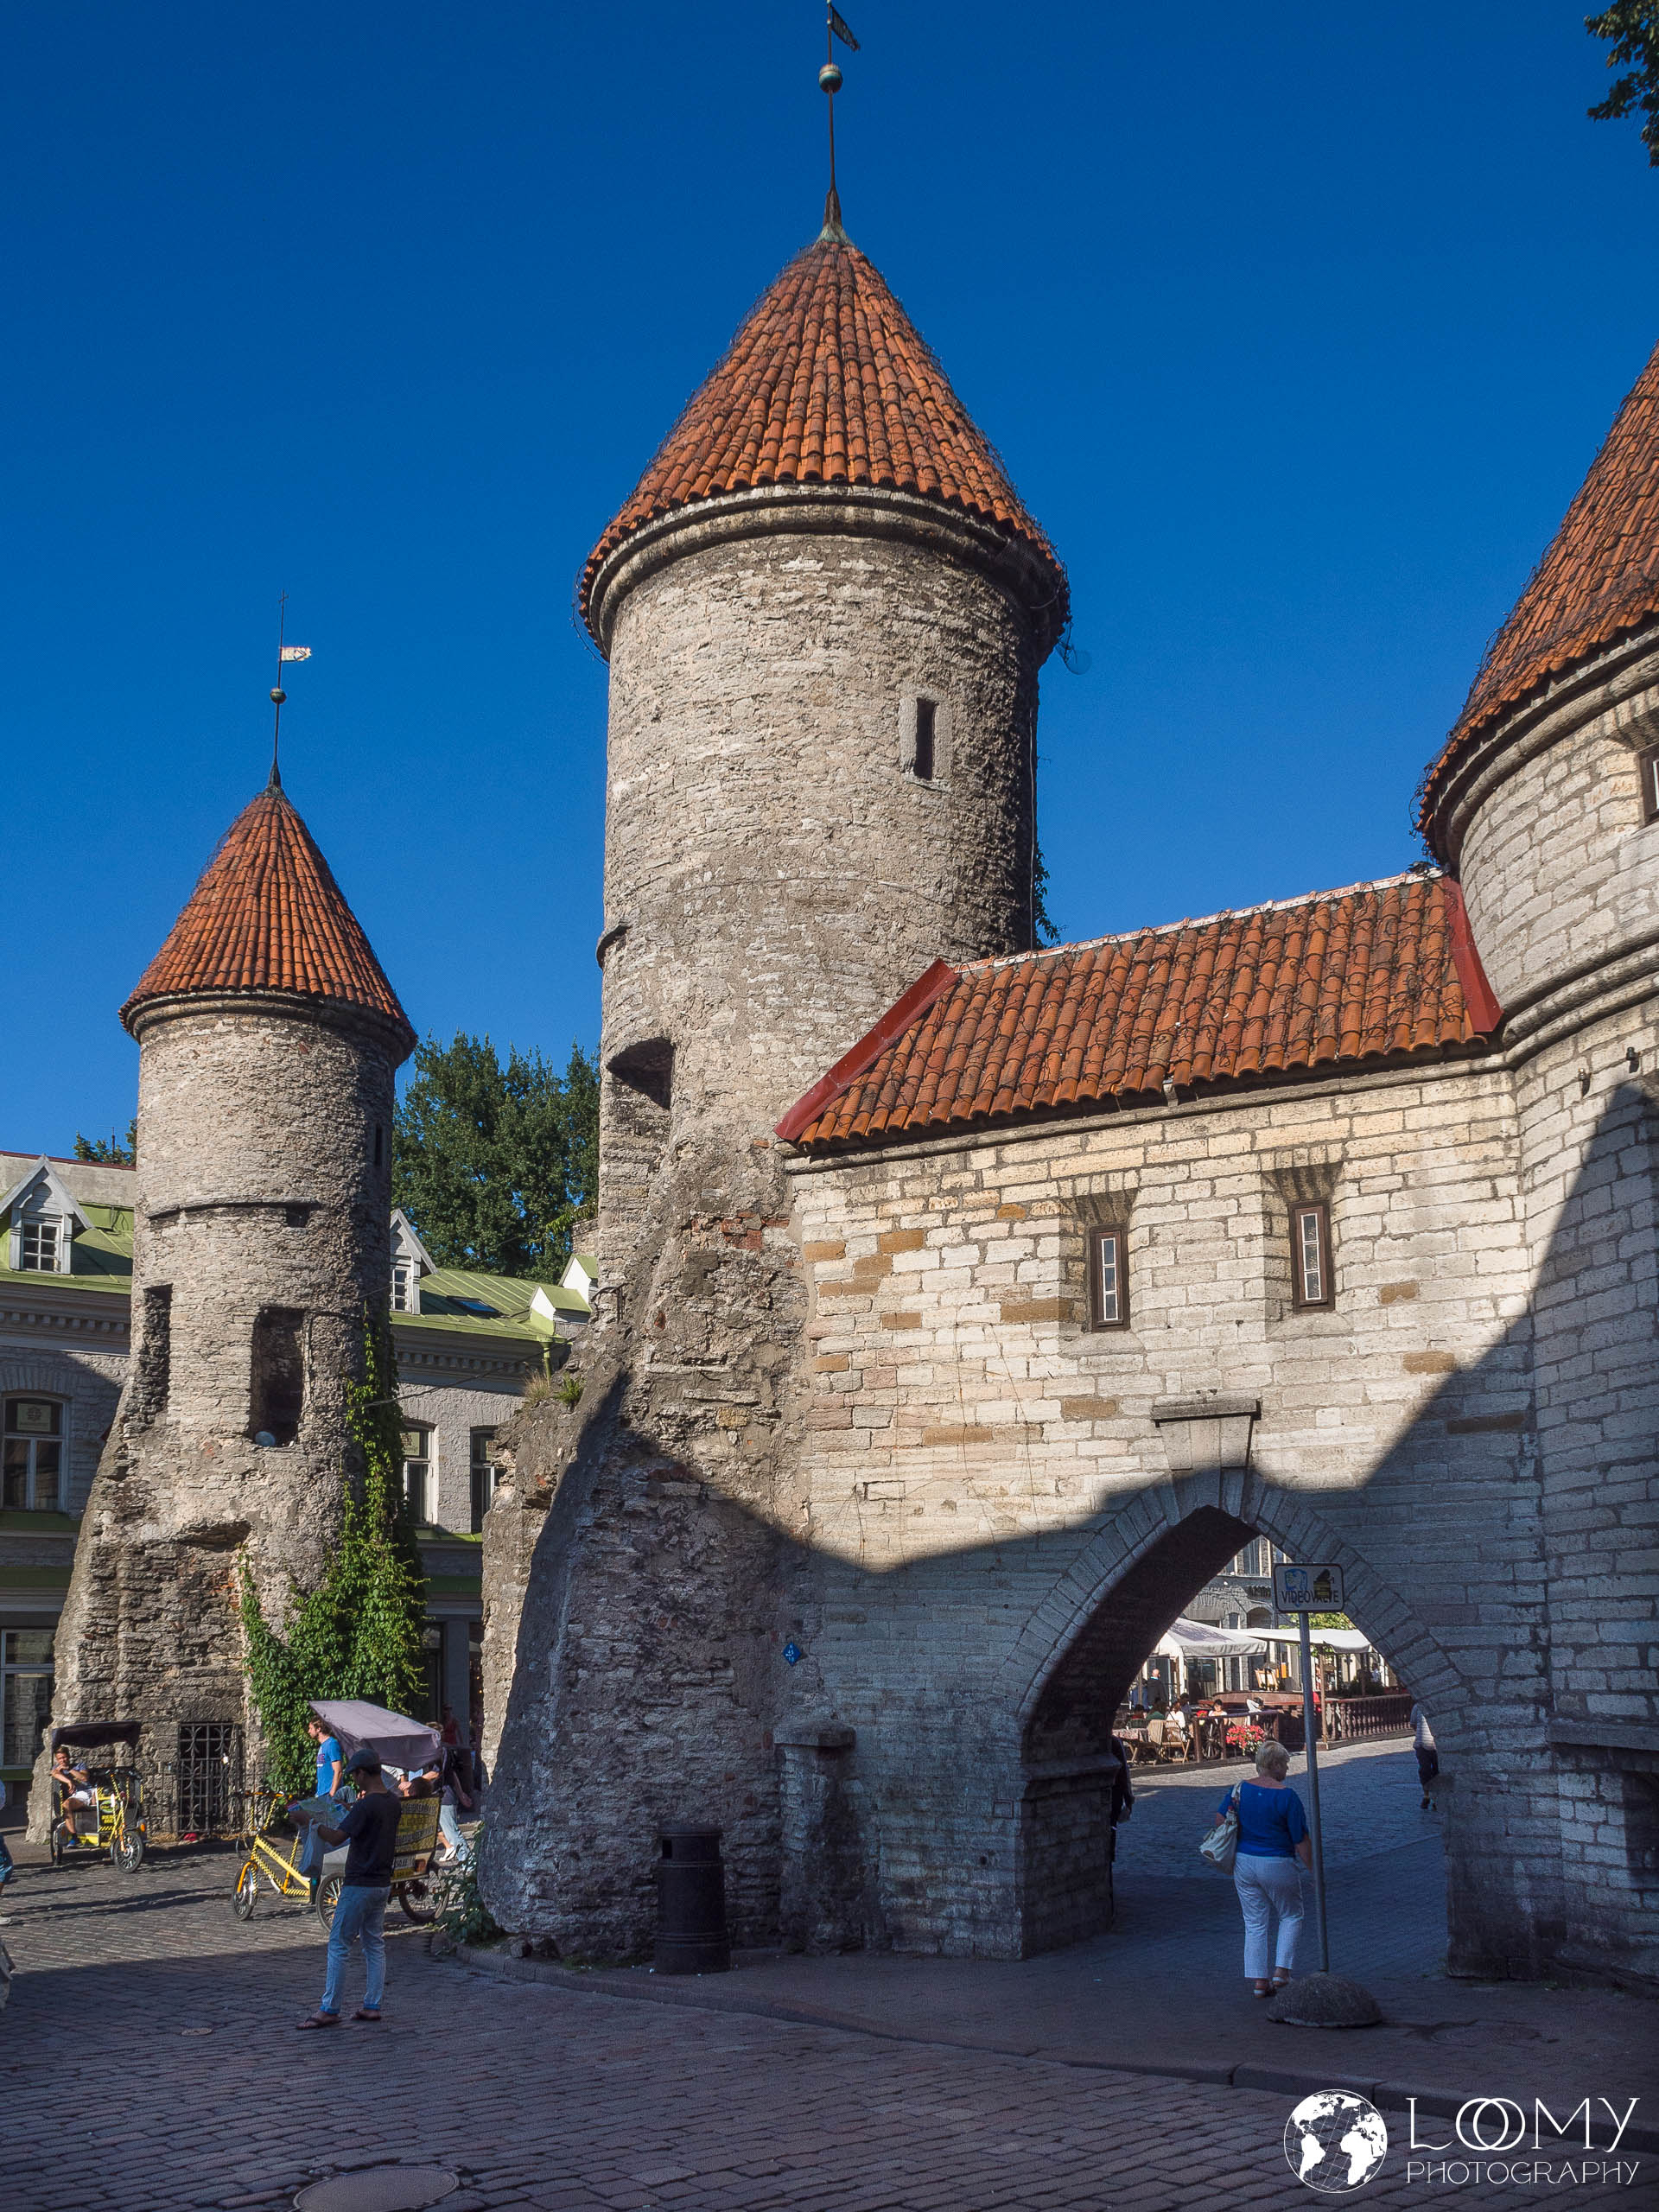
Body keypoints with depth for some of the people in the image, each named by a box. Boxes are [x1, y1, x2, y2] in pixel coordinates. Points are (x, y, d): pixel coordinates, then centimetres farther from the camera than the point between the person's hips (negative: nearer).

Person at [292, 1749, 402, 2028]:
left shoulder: (366, 1805, -20)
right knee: (375, 1945, 13)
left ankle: (329, 2010, -1)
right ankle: (372, 2005, 15)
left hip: (359, 1885, -8)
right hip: (382, 1884, 8)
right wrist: (351, 1808, 29)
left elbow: (336, 1838, -20)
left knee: (339, 1946, -2)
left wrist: (308, 1819, -10)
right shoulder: (394, 1802, 6)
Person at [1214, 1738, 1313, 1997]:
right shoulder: (1286, 1795, -15)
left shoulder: (1239, 1789, -1)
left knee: (1255, 1923, 13)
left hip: (1243, 1862, 4)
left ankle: (1258, 1980, 11)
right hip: (1277, 1866, -4)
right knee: (1291, 1916, 18)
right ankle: (1281, 1971, 8)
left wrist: (1231, 1855, 11)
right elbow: (1301, 1840, -12)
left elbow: (1218, 1820, -1)